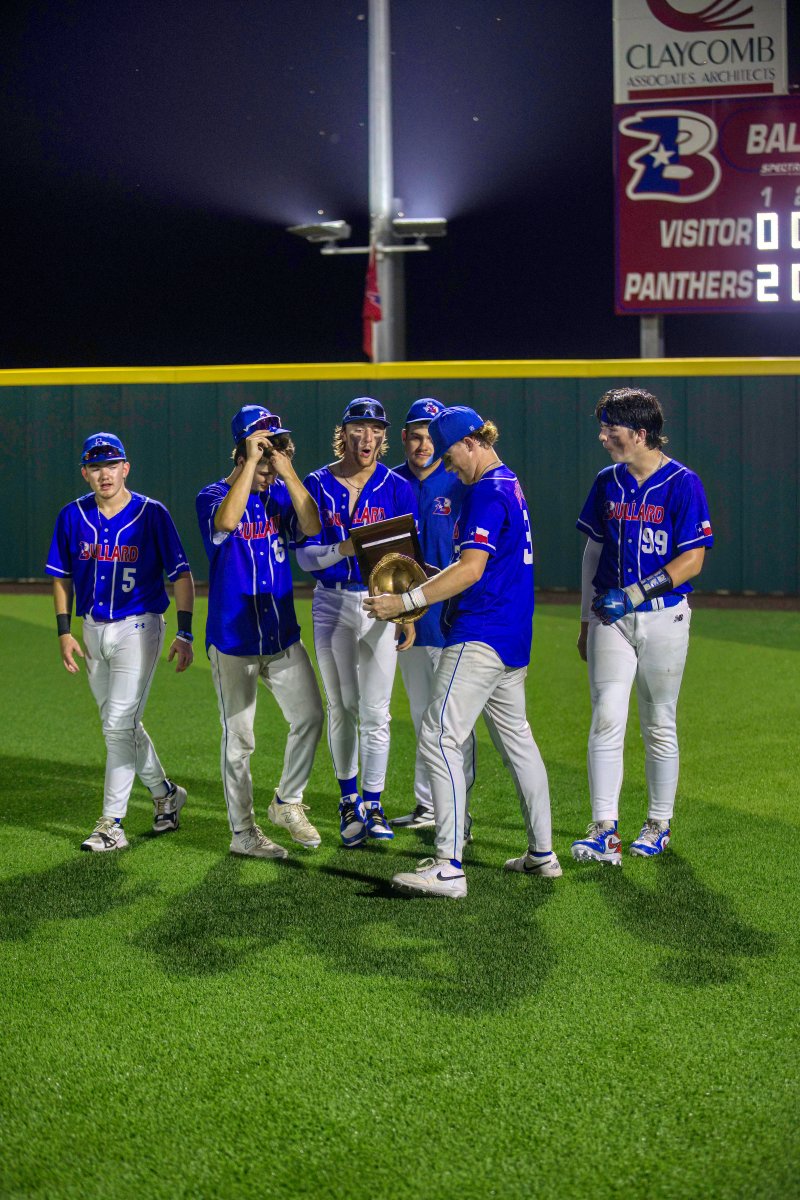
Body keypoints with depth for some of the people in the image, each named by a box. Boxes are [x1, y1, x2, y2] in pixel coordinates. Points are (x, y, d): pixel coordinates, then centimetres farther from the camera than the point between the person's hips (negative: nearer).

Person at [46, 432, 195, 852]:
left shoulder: (152, 514, -9)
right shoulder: (73, 516, 1)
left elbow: (181, 575, -6)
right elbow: (62, 576, 12)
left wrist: (184, 634, -11)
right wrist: (64, 632, 4)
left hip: (138, 627, -5)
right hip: (93, 630, 5)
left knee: (119, 725, -11)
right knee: (121, 725, 15)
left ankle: (112, 823, -5)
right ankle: (165, 794, 34)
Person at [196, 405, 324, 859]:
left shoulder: (281, 494, 5)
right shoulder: (215, 495, -9)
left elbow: (311, 527, -13)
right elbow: (227, 521, -33)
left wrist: (287, 469, -18)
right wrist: (251, 463, -29)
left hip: (283, 634, 5)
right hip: (233, 638, -4)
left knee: (310, 717, 3)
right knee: (240, 739, 3)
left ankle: (288, 803, 23)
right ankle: (243, 833, 13)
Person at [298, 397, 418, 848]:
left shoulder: (397, 488, -1)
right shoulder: (318, 485, 1)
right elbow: (306, 556, -4)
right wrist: (344, 549, -23)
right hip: (331, 603, 1)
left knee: (375, 710, -5)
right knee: (341, 706, 9)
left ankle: (373, 804, 4)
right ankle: (350, 800, 22)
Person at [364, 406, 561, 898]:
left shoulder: (487, 492, -14)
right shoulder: (510, 483, 18)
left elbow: (471, 569, -23)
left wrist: (406, 600, -24)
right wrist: (426, 577, 21)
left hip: (479, 639, -11)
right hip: (512, 638, 11)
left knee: (440, 738, -13)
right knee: (516, 738, 17)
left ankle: (449, 867, -17)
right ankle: (543, 853, 24)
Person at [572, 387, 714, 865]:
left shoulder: (683, 484, -8)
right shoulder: (608, 482, 7)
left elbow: (692, 560, -11)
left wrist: (636, 592, -19)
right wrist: (587, 618, 13)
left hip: (663, 617, -3)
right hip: (611, 617, 3)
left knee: (660, 725, 8)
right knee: (606, 719, -8)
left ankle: (659, 825, 22)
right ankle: (605, 832, -11)